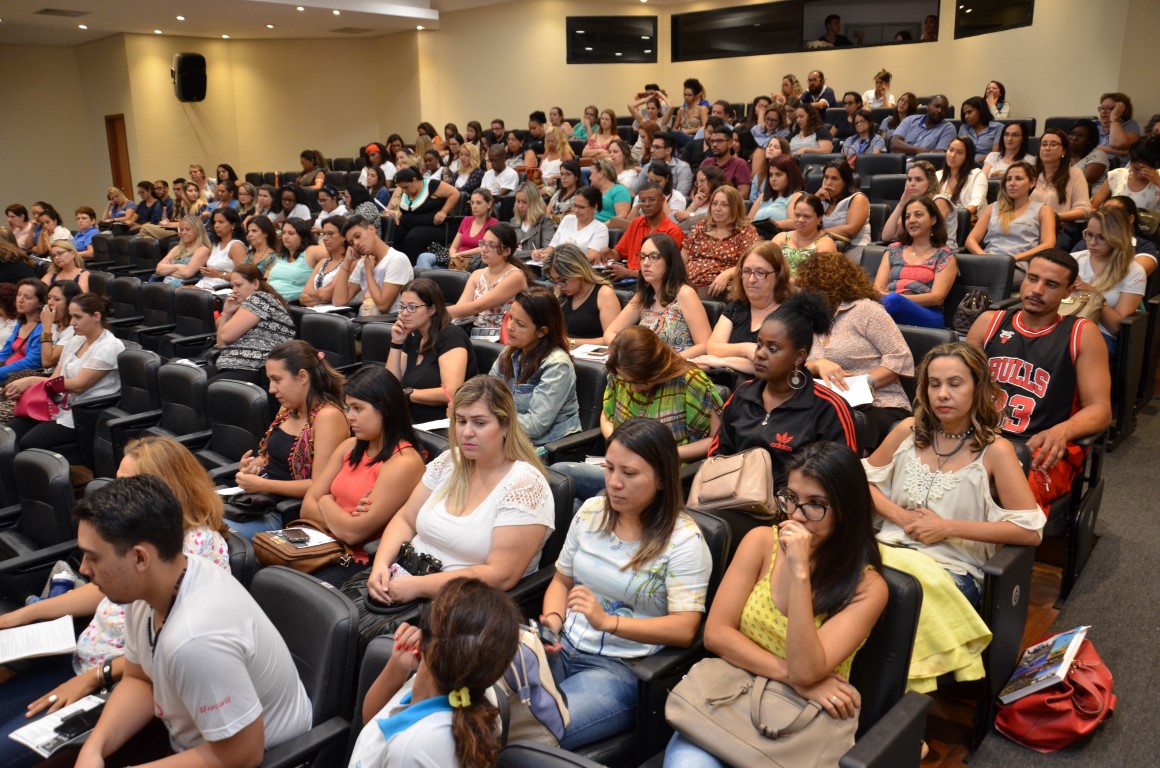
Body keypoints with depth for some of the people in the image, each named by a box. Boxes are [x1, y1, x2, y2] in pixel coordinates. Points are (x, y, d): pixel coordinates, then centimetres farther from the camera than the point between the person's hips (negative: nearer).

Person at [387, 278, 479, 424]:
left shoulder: (451, 336, -11)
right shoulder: (412, 337, 12)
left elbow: (451, 393, -22)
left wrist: (406, 394, -11)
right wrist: (396, 343, -1)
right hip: (416, 423, 7)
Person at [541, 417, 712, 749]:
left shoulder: (683, 539, -11)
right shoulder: (591, 511, 6)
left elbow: (685, 629, -16)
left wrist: (608, 621, -27)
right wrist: (553, 621, -6)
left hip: (621, 668, -5)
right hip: (562, 648, 5)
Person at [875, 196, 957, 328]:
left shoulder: (944, 256, 14)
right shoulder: (894, 250, 26)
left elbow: (937, 297, 0)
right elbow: (878, 287, 14)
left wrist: (896, 298, -15)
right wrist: (882, 297, -13)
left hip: (927, 314, -3)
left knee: (892, 300, -39)